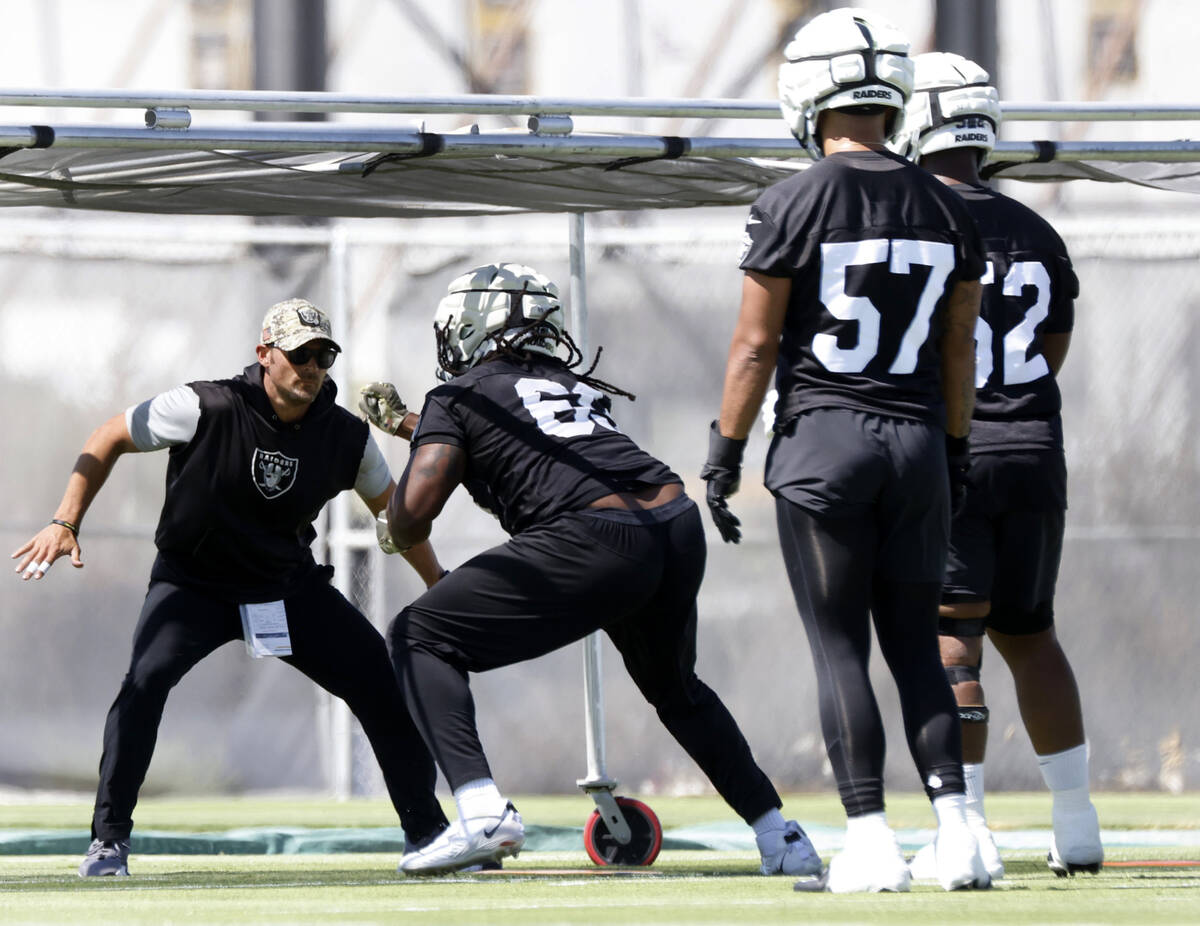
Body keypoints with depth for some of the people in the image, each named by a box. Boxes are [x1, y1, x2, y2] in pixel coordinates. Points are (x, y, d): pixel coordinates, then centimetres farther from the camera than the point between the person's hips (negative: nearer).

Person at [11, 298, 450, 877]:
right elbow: (109, 439, -11)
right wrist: (65, 524, -19)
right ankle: (108, 840, -19)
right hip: (192, 583, -3)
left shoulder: (347, 438, -11)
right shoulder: (206, 409, -22)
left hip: (289, 588, 4)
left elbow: (392, 510, 6)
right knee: (146, 676, -29)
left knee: (384, 684, -4)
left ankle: (427, 832, 13)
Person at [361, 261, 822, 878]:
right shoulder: (581, 389, 30)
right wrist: (412, 424, 59)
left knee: (419, 638, 4)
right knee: (675, 688, 33)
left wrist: (397, 529, 24)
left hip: (595, 542, -7)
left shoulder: (459, 397, 12)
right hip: (679, 526, 7)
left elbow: (414, 511, 0)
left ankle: (481, 813, -13)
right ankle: (779, 838, 29)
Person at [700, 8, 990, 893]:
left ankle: (871, 842, -4)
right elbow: (958, 348, 11)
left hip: (823, 439, -4)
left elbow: (755, 345, -7)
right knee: (917, 647, 10)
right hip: (916, 439, 4)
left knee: (841, 648, 0)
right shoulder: (945, 208, 5)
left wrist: (724, 455, 1)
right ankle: (955, 829, -1)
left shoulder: (793, 206, -9)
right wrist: (954, 453, 21)